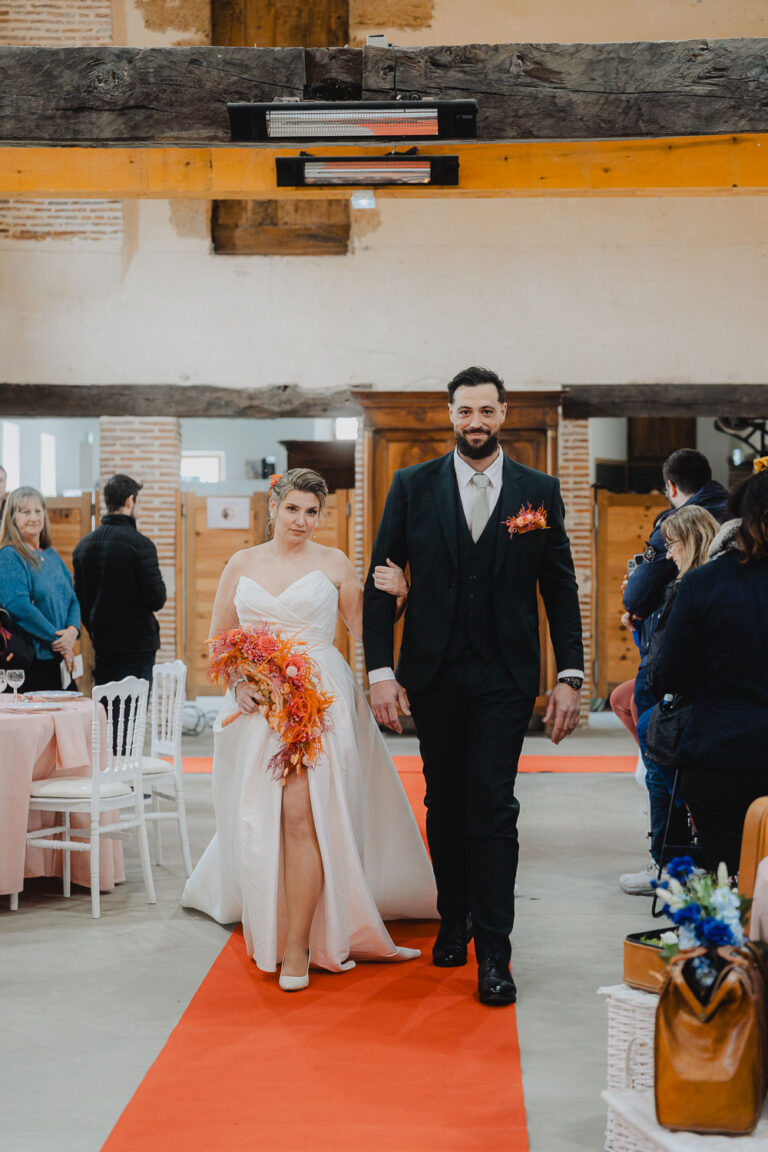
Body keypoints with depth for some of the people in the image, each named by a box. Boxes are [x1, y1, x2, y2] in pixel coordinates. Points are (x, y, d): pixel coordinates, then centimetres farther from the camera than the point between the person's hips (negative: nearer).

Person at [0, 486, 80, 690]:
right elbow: (18, 605, -17)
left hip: (61, 659, 7)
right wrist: (57, 639, -14)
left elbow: (72, 599, 16)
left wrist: (73, 630, -5)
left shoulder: (52, 556, 17)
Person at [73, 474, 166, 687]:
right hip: (137, 645, -6)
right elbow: (157, 600, -16)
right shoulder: (139, 544, -14)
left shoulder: (83, 545, 7)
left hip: (102, 645, 6)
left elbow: (79, 600, 13)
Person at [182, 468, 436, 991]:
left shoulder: (333, 563, 5)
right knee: (257, 820, 5)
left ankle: (299, 944, -8)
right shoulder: (242, 565, 11)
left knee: (302, 814, -14)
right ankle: (267, 920, 28)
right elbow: (219, 638, 15)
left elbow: (365, 629, 8)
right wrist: (237, 679, -2)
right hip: (256, 705, 3)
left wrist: (388, 596, -10)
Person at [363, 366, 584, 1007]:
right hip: (434, 674, 2)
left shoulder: (539, 491, 3)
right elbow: (380, 582, 3)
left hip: (504, 676, -1)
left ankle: (493, 955, -1)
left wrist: (571, 677, -1)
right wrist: (381, 671, -5)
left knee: (493, 808, -6)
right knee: (445, 804, 13)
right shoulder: (413, 487, 3)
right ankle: (453, 921, 30)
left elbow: (560, 588, 5)